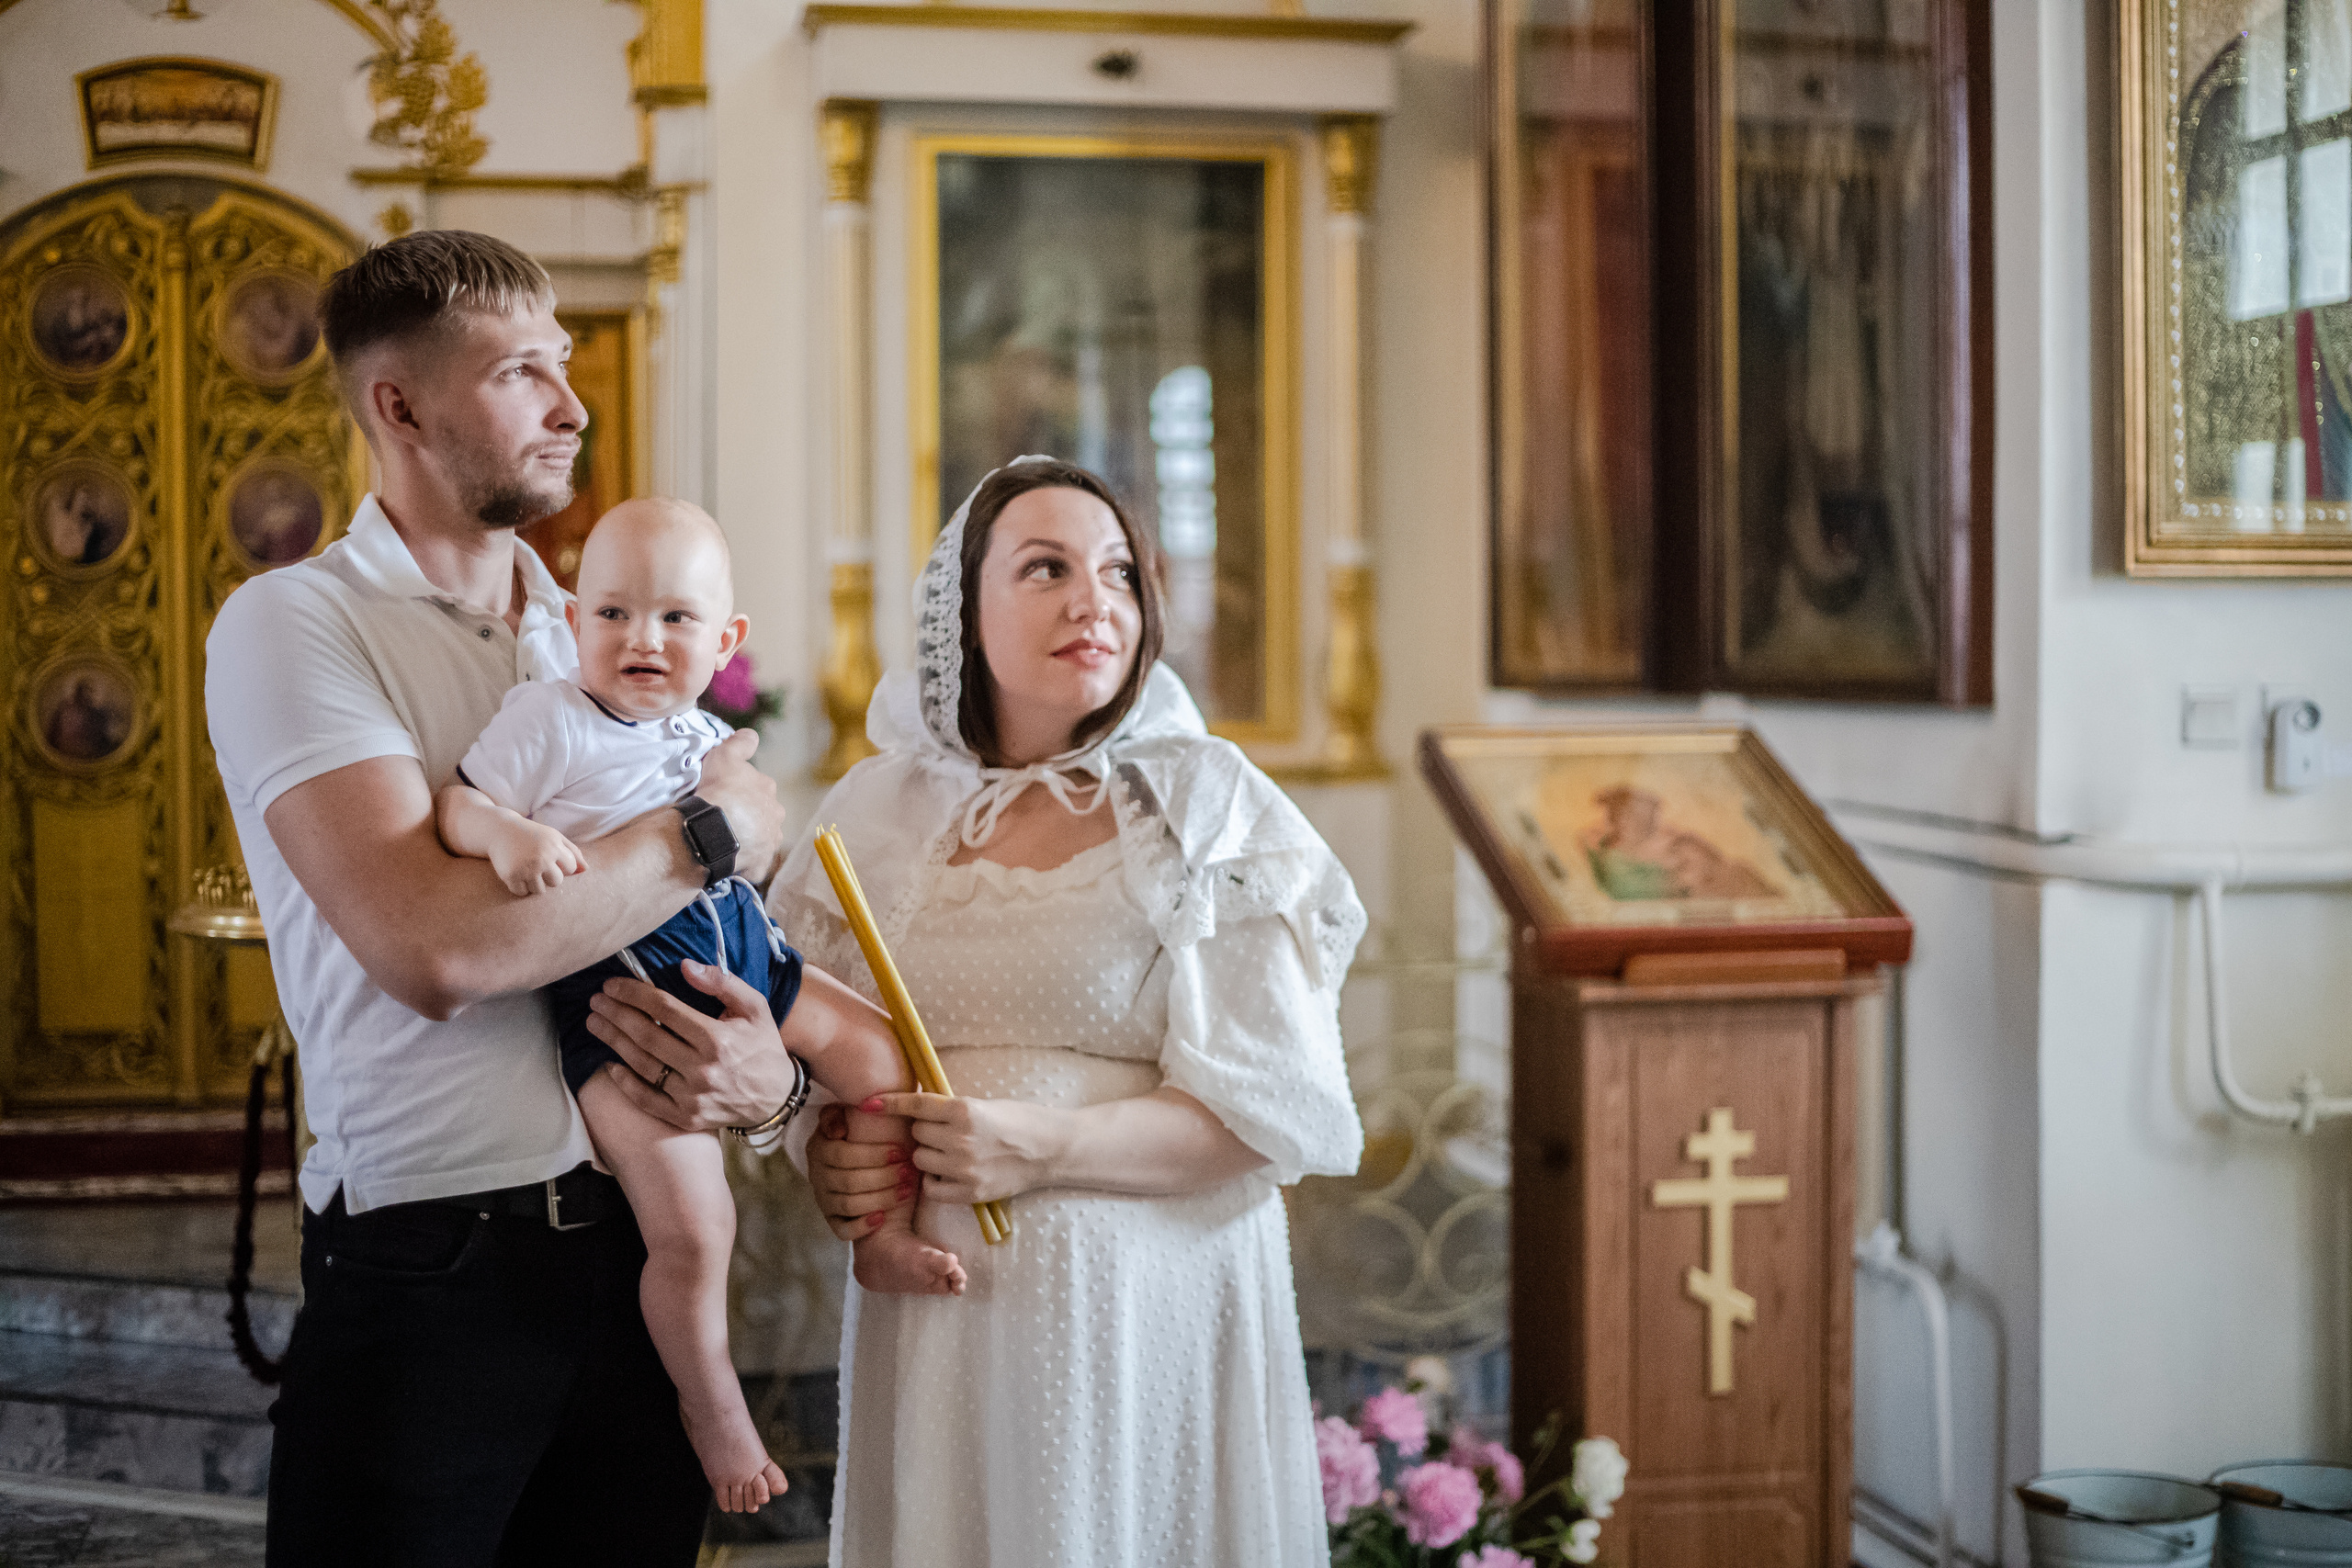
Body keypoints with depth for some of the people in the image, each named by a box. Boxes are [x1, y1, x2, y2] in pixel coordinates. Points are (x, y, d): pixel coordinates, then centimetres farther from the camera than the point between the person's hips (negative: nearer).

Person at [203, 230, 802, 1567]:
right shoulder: (294, 626, -7)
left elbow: (727, 945, 16)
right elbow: (433, 946, -22)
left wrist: (769, 1072, -7)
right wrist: (715, 832, -11)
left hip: (642, 1246, 6)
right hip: (431, 1273, -5)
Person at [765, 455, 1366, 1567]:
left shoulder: (1205, 808, -3)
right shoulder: (880, 812, 7)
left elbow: (1272, 1109, -8)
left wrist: (1049, 1146, -20)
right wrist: (826, 1164, -6)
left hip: (1146, 1307, -2)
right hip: (933, 1316, 3)